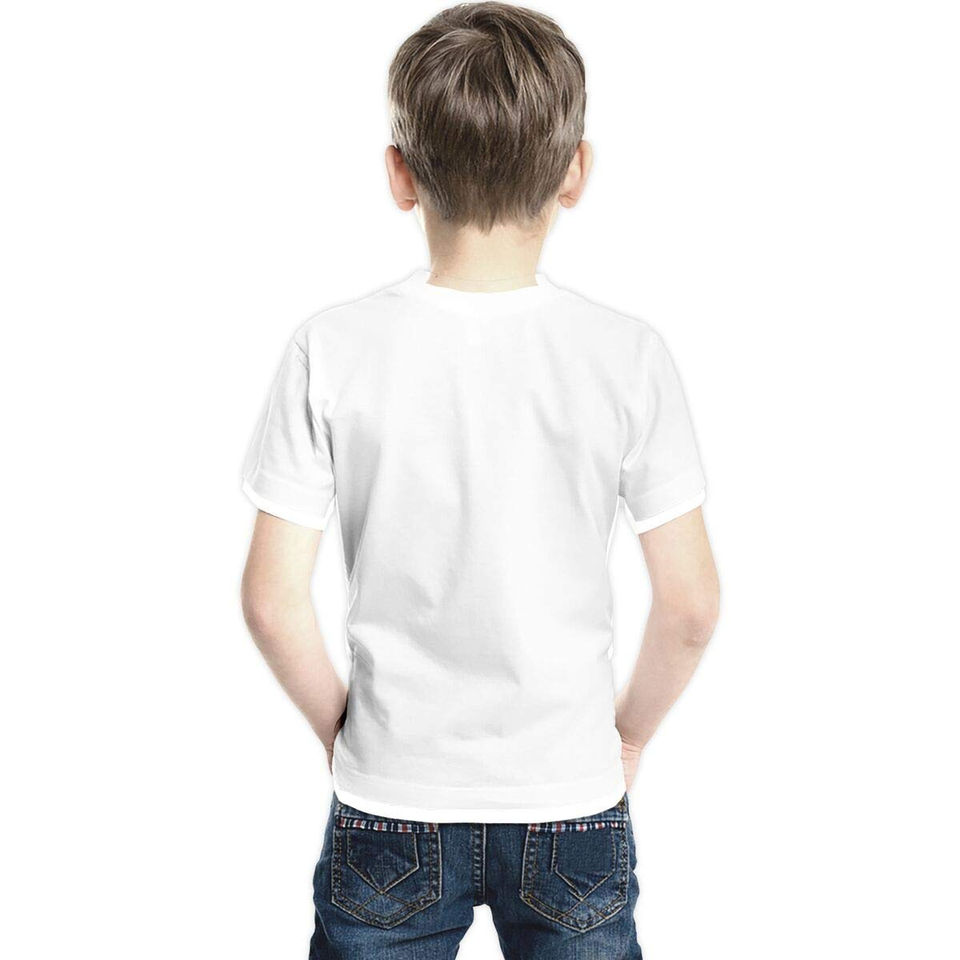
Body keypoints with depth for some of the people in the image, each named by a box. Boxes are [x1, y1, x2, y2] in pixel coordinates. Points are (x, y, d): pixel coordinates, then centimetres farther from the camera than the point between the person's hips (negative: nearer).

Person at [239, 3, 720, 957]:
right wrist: (629, 732, 9)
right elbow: (689, 606, -8)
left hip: (388, 805, 0)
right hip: (573, 805, 0)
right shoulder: (627, 356, -13)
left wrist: (341, 727, 8)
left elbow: (272, 601, -10)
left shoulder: (331, 351, -13)